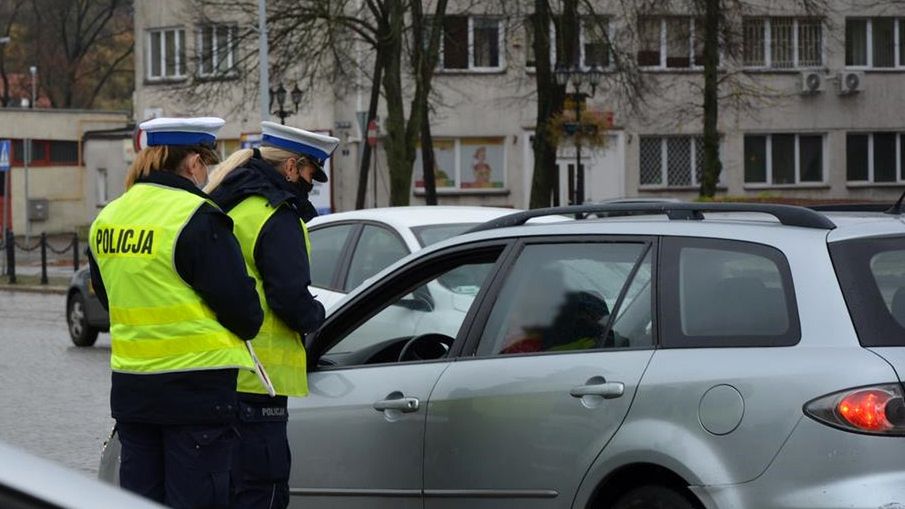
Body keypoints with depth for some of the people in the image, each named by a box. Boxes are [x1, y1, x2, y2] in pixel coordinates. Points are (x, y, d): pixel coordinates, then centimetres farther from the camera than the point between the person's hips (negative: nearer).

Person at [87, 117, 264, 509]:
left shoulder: (106, 219, 8)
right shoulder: (197, 219, -15)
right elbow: (241, 305, -13)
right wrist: (249, 326, 8)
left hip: (130, 387, 7)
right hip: (198, 386, -7)